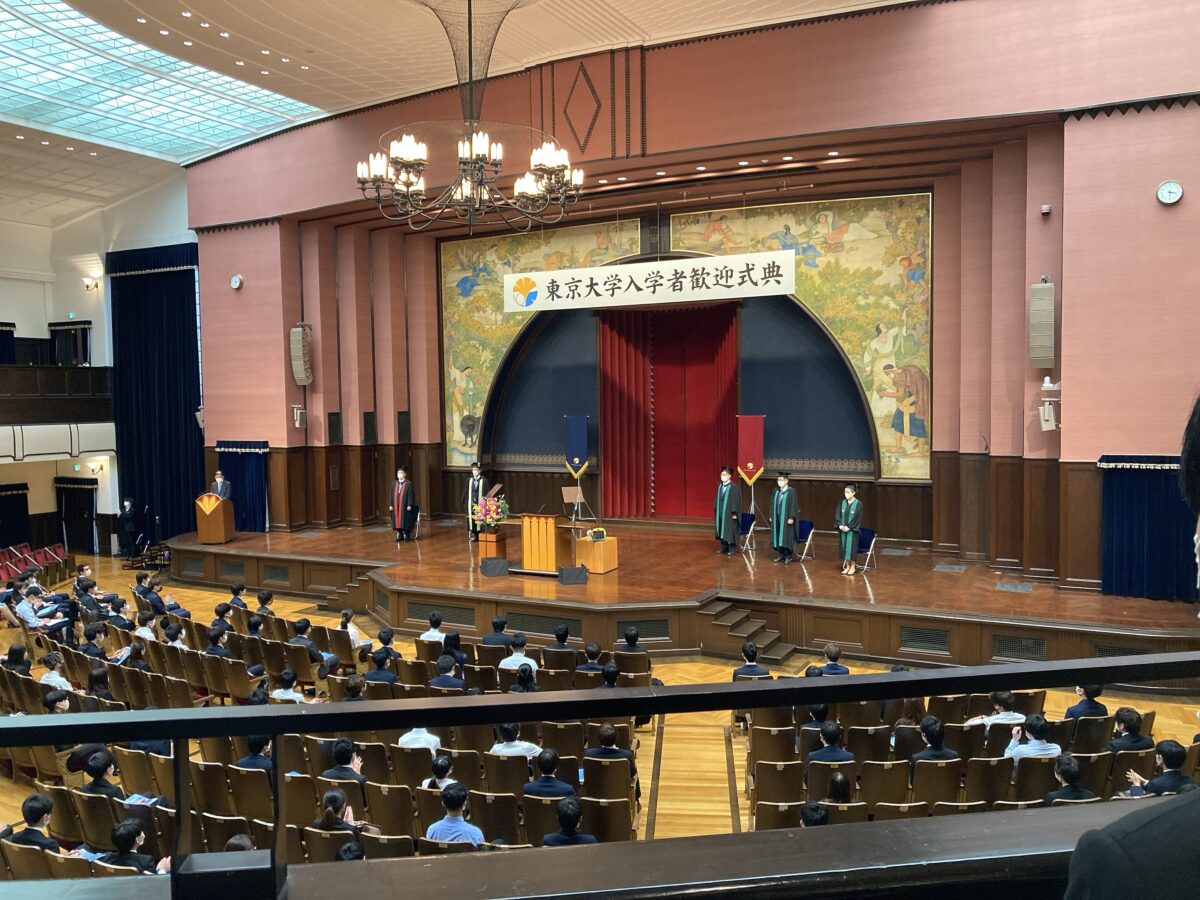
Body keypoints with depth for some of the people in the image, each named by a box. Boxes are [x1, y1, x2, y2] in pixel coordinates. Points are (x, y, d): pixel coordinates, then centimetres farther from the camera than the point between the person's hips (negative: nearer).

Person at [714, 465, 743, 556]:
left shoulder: (734, 487, -14)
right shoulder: (719, 486, 6)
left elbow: (736, 501, -15)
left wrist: (734, 513, -17)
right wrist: (716, 510, 10)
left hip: (730, 513, -7)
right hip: (721, 512, 7)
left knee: (730, 531, 1)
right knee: (722, 531, 12)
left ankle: (731, 550, 10)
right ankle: (724, 549, 22)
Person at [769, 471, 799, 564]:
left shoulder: (791, 491, -10)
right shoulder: (776, 491, 9)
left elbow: (793, 505, -13)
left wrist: (791, 517, -18)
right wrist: (771, 516, 11)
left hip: (786, 518, -6)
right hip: (777, 518, 6)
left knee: (787, 537, -1)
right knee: (778, 536, 9)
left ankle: (788, 556, 7)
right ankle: (781, 554, 18)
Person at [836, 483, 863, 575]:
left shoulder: (858, 504, -9)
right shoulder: (842, 503, 6)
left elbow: (857, 518, -12)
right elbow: (838, 515, 4)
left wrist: (849, 527, -17)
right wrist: (840, 525, -12)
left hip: (852, 530, -5)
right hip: (842, 530, 5)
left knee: (851, 547, -1)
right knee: (844, 547, 8)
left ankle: (853, 567, 11)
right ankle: (847, 566, 18)